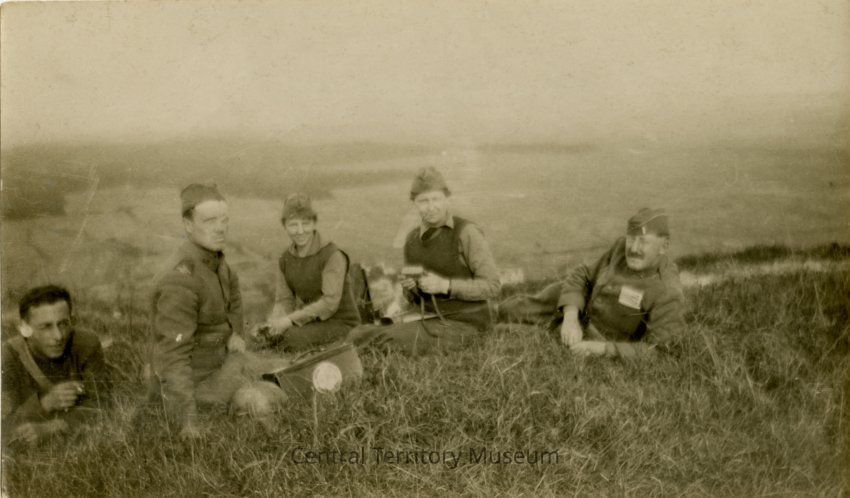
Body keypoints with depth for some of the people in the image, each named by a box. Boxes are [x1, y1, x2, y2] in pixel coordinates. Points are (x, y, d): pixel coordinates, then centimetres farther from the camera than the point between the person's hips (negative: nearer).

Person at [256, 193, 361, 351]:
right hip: (311, 320, 6)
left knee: (294, 338, -29)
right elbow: (284, 300, 1)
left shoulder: (333, 256, -18)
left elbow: (330, 302, -24)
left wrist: (290, 319, -26)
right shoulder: (285, 260, 2)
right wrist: (275, 322, -21)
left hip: (340, 322, -6)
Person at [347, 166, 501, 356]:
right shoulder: (412, 239, 7)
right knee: (359, 335, -12)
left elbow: (492, 286, -13)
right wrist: (409, 287, -9)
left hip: (462, 325, -6)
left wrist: (445, 285, -23)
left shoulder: (467, 232, -12)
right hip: (430, 321, 6)